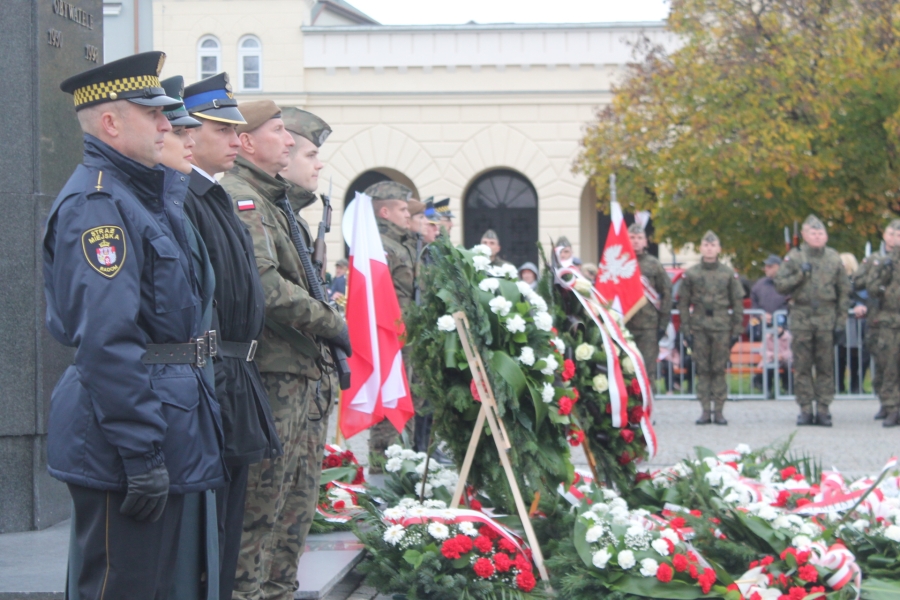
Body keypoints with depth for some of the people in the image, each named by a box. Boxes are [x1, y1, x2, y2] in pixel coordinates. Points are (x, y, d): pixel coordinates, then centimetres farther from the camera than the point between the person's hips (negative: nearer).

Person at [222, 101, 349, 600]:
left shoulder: (270, 200, 21)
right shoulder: (239, 199, -12)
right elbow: (264, 286, -24)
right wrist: (331, 323, -15)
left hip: (293, 375, 11)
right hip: (269, 375, -10)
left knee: (295, 499, 16)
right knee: (259, 508, -7)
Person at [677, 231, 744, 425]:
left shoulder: (729, 274, 7)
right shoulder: (690, 274, 6)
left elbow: (738, 303, 8)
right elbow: (683, 304, 7)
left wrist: (736, 331, 2)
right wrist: (686, 331, 1)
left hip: (722, 327, 0)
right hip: (699, 327, 0)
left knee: (719, 369, 0)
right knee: (702, 369, 1)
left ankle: (718, 411, 4)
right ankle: (705, 411, 5)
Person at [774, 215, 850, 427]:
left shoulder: (833, 258, 8)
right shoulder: (794, 257, 3)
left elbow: (844, 291, 10)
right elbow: (780, 284, -1)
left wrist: (841, 321, 5)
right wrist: (800, 275, -14)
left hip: (826, 319, 1)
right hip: (801, 319, -1)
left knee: (826, 367, 2)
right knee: (802, 367, 1)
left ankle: (823, 410, 6)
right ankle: (805, 410, 6)